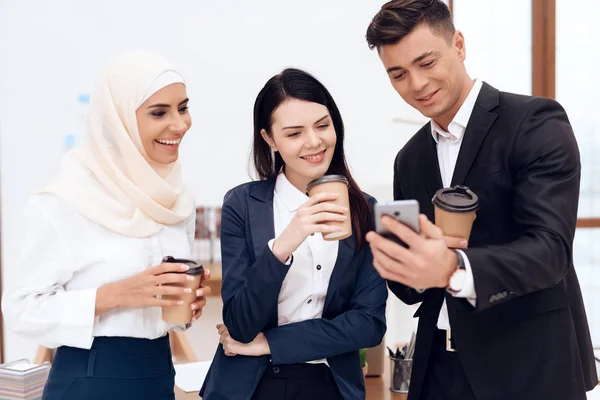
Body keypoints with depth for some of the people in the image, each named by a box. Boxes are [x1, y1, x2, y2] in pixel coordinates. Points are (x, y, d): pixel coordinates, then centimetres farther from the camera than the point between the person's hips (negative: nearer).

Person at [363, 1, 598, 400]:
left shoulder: (535, 121, -10)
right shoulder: (409, 158, 7)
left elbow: (551, 247, -21)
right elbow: (410, 286, 8)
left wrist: (455, 269, -38)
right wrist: (400, 265, -15)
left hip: (530, 366, -5)